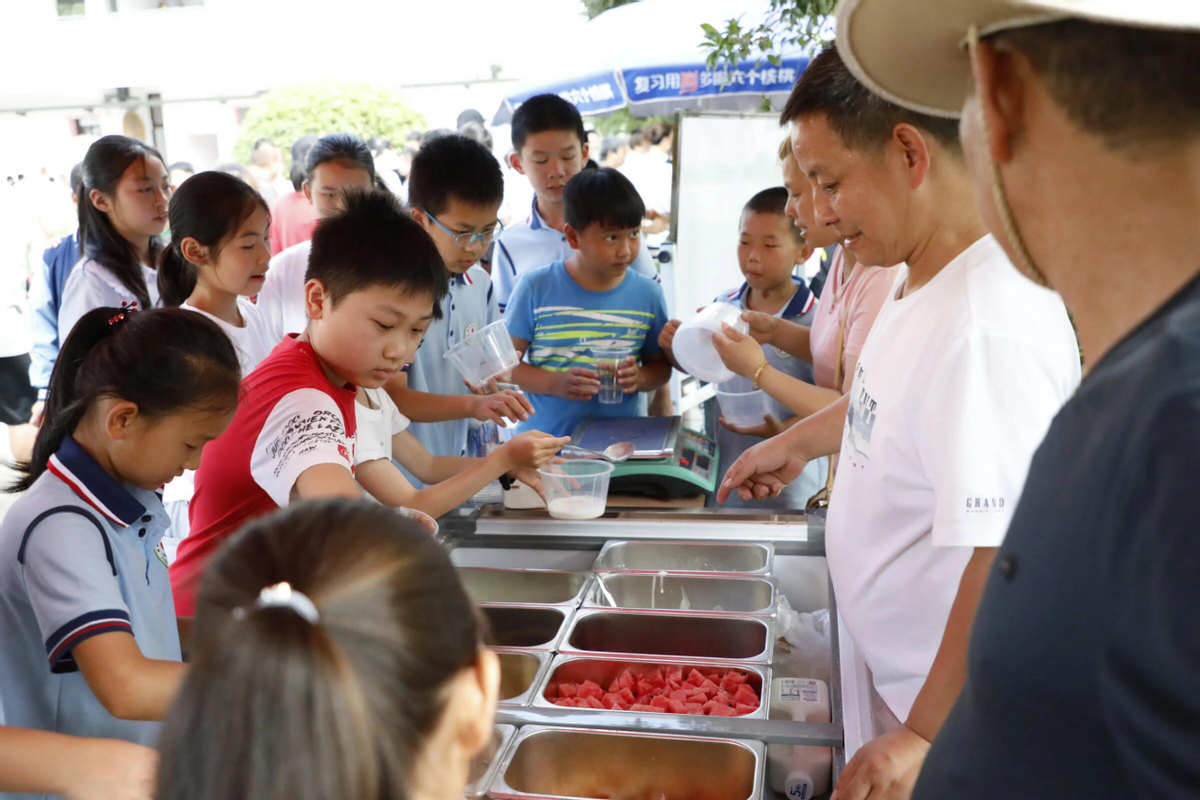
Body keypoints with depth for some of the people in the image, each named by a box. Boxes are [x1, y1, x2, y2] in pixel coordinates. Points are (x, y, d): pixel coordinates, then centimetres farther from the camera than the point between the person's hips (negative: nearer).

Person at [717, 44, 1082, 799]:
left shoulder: (990, 324, -31)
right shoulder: (919, 278, -1)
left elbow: (1012, 563, -32)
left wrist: (926, 737, -27)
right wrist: (797, 443, 28)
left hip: (952, 712, -8)